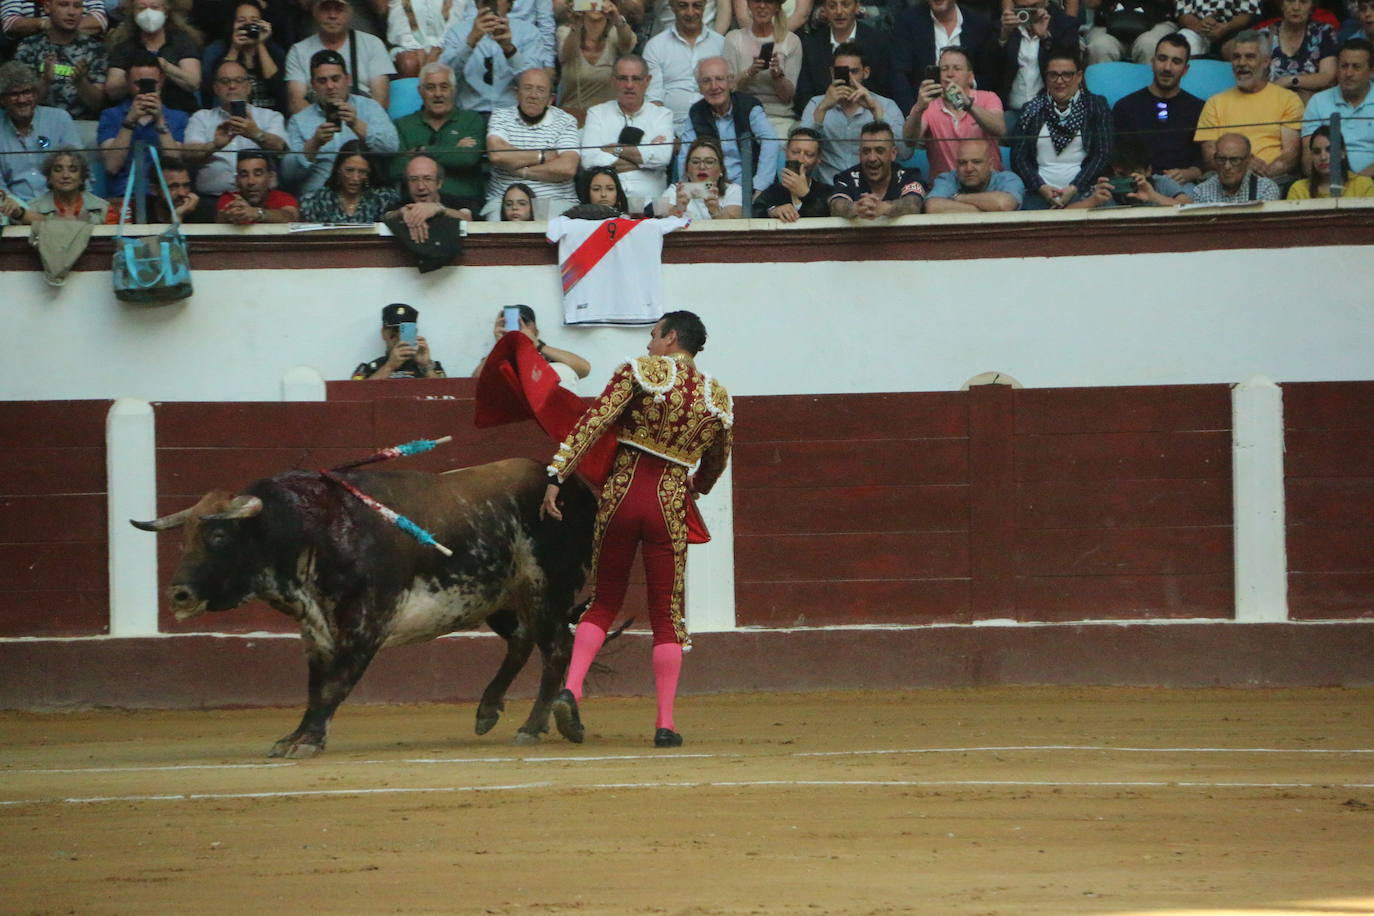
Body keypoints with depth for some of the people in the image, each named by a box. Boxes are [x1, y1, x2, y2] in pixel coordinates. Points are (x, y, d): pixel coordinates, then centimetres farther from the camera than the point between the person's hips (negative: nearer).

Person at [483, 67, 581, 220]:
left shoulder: (565, 122, 7)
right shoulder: (501, 118, 11)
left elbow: (568, 168, -8)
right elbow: (497, 155, -10)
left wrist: (521, 171, -6)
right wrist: (544, 156, -5)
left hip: (554, 201, 0)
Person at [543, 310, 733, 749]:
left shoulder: (639, 372, -2)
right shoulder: (718, 398, 7)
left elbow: (592, 424, -11)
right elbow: (716, 462, 22)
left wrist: (557, 475, -11)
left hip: (622, 492, 0)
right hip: (670, 504, 0)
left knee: (604, 601, 15)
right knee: (667, 614, 9)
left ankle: (571, 689, -4)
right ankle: (665, 724, 4)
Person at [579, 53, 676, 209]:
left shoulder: (662, 114, 15)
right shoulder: (597, 113, 15)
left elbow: (663, 157, -5)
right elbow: (589, 159, -3)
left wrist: (616, 149, -2)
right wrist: (643, 158, -3)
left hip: (648, 200, 0)